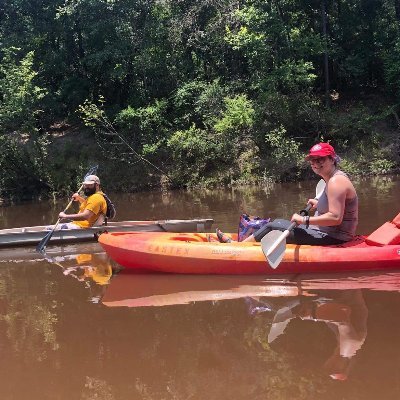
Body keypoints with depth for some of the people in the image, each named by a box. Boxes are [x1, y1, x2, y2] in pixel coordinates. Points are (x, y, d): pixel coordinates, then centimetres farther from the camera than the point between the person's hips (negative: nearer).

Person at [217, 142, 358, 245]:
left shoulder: (336, 181, -21)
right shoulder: (336, 177, 10)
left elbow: (335, 218, -29)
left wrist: (304, 220, -24)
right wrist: (319, 204, 21)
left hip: (332, 239, -10)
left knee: (274, 226, -4)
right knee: (279, 223, 17)